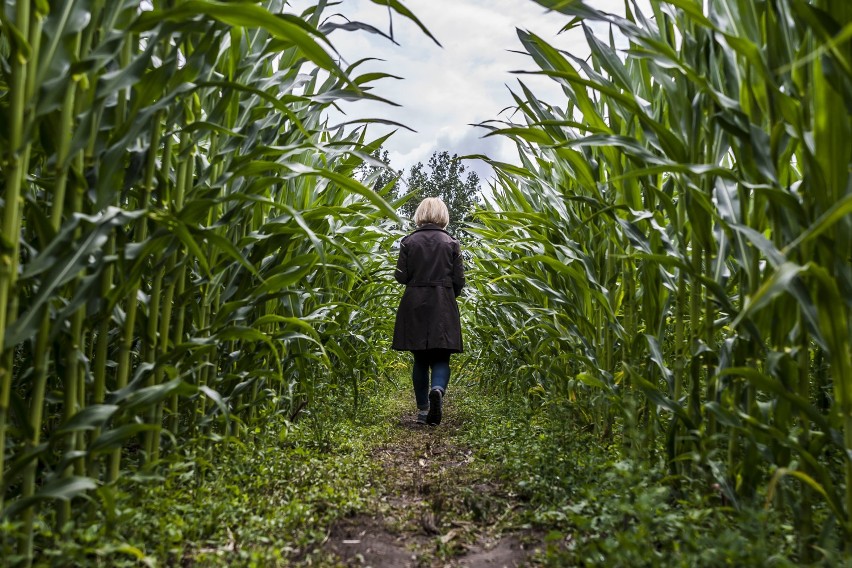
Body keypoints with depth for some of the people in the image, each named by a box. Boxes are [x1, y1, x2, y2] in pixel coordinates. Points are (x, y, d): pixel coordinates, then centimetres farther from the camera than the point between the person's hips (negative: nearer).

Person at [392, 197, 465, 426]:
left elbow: (401, 276, -3)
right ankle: (438, 389, -24)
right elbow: (459, 281, -1)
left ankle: (422, 410, 14)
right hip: (443, 307, -1)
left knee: (420, 360, 12)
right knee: (441, 358, 6)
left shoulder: (408, 242, -1)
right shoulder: (452, 243, 0)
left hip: (414, 306, 1)